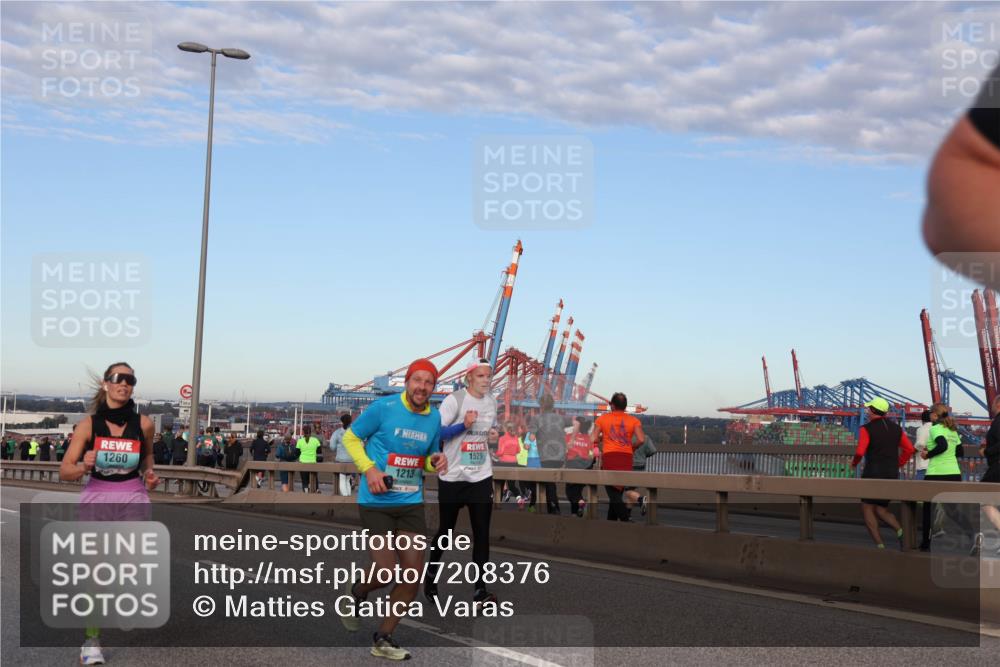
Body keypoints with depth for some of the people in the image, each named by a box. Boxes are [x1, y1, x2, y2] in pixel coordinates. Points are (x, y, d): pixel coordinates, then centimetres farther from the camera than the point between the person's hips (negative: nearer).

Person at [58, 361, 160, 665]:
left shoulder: (143, 423, -6)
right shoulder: (89, 424, -8)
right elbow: (65, 472, -7)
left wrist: (150, 474, -2)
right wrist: (84, 466, -27)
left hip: (133, 500, 1)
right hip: (97, 499, 0)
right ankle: (91, 642, 10)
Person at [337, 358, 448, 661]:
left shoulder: (434, 417, 6)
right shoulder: (383, 407, -10)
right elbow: (350, 437, -1)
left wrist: (435, 461, -4)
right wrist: (369, 469, -15)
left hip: (411, 503, 5)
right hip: (377, 502, -5)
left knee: (413, 573, 1)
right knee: (385, 572, -9)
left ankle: (383, 638, 18)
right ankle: (357, 593, 29)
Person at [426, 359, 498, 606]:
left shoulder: (492, 401, 7)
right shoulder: (454, 400, -12)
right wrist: (464, 425, -25)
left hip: (482, 477, 4)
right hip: (452, 477, -4)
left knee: (482, 533, -4)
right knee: (445, 531, 11)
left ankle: (480, 590, -3)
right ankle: (431, 574, 34)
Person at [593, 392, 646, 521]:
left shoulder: (602, 418, 6)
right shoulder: (633, 420, 7)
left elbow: (594, 439, -1)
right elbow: (641, 440, -6)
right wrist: (632, 447, 13)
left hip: (609, 457, -2)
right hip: (626, 458, 2)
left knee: (613, 492, -3)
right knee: (617, 492, 16)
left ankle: (625, 519, -22)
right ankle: (611, 520, 22)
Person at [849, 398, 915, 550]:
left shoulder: (867, 429, -9)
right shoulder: (895, 428, 10)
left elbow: (860, 451, -19)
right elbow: (909, 449, 9)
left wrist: (854, 462, 1)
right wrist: (898, 464, 16)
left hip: (873, 474, -6)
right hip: (892, 475, 6)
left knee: (867, 509, 5)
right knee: (881, 510, 14)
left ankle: (880, 545, -7)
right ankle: (900, 530, -14)